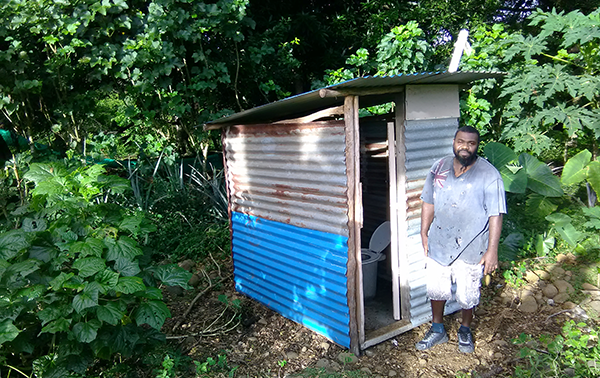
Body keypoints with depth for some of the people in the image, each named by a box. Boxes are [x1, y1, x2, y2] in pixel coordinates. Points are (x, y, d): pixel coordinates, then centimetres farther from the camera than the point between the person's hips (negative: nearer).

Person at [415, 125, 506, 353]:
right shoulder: (440, 167, 1)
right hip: (438, 243, 4)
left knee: (467, 295, 11)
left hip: (471, 248, -3)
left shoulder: (489, 175, -12)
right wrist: (424, 234, 8)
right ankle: (437, 330, 38)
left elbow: (495, 216, -12)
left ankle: (465, 330, 39)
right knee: (436, 289, 15)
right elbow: (429, 203, 8)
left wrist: (492, 250, -16)